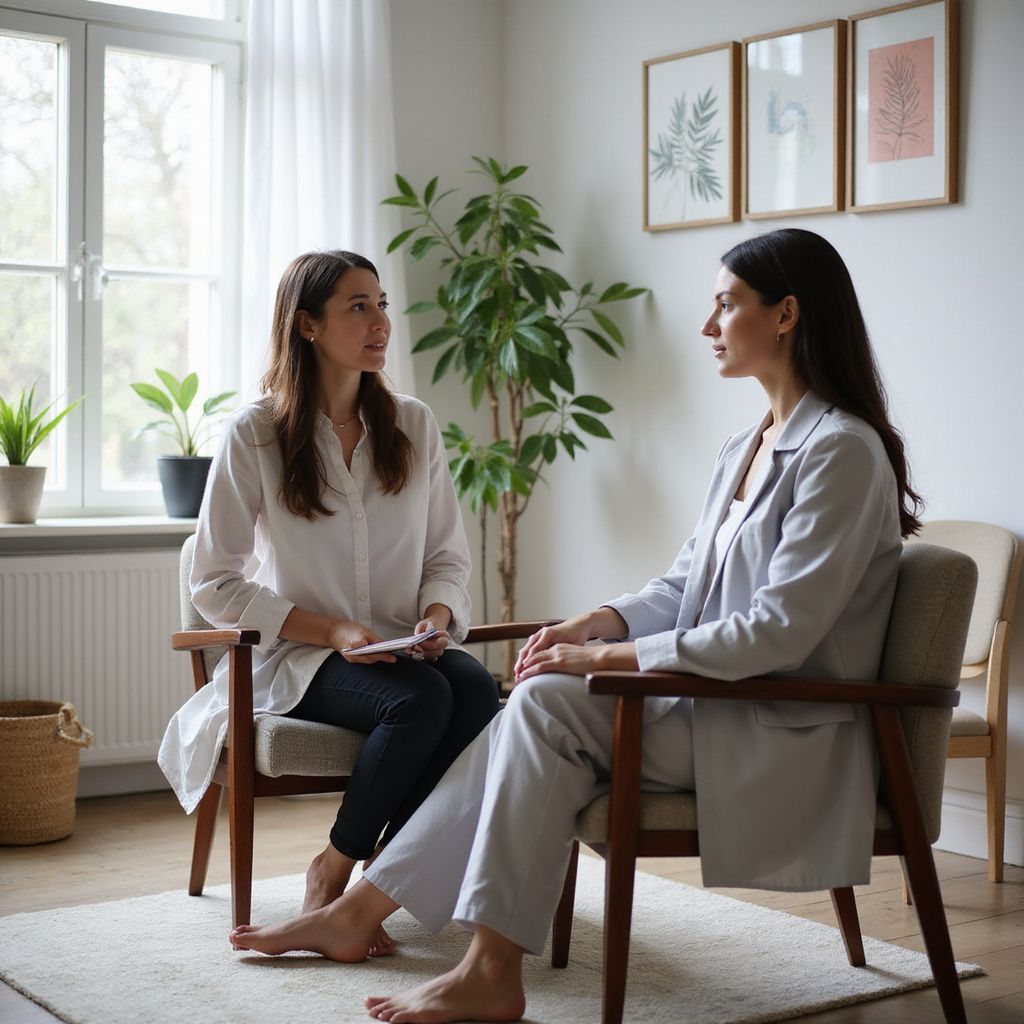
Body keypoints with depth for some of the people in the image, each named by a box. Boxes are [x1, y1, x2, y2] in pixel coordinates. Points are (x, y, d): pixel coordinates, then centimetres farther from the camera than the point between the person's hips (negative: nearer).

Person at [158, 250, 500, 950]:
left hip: (405, 647, 4)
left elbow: (449, 556, 13)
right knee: (420, 698, -33)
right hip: (301, 658, -4)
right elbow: (216, 584, -5)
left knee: (477, 690, -29)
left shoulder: (414, 426, 9)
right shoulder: (255, 436, -4)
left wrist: (438, 615, -11)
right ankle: (334, 873, -13)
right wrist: (331, 631, -15)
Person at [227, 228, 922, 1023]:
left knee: (549, 704, -21)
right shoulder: (746, 449, 14)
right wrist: (591, 624, -4)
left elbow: (779, 630, -21)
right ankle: (363, 909, -2)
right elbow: (681, 589, 16)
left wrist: (609, 657, -19)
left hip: (788, 739, -8)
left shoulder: (842, 450, -15)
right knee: (533, 710, -8)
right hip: (714, 703, 8)